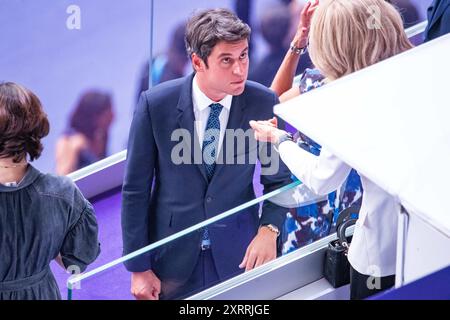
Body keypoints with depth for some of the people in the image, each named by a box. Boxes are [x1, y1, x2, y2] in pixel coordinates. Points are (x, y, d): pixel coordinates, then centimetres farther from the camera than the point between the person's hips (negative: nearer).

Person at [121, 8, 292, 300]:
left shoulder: (263, 103, -11)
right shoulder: (156, 104, -14)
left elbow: (278, 178, 2)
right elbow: (136, 189, -8)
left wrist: (269, 230, -16)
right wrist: (139, 267, -7)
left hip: (238, 255, 1)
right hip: (173, 255, -1)